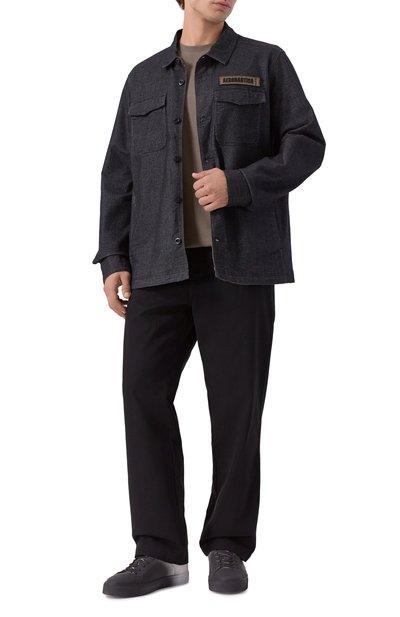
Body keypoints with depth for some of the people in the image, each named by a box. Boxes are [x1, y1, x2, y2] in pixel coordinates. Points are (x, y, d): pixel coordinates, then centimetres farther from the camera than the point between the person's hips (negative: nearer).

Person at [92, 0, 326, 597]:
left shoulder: (265, 62, 8)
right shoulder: (145, 78, 17)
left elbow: (306, 145, 0)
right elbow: (119, 175, 13)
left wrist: (238, 184, -16)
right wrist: (113, 260, 2)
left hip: (239, 261, -2)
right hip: (160, 266, 3)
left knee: (235, 402, -3)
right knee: (144, 391, -9)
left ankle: (228, 549, 10)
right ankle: (160, 553, -3)